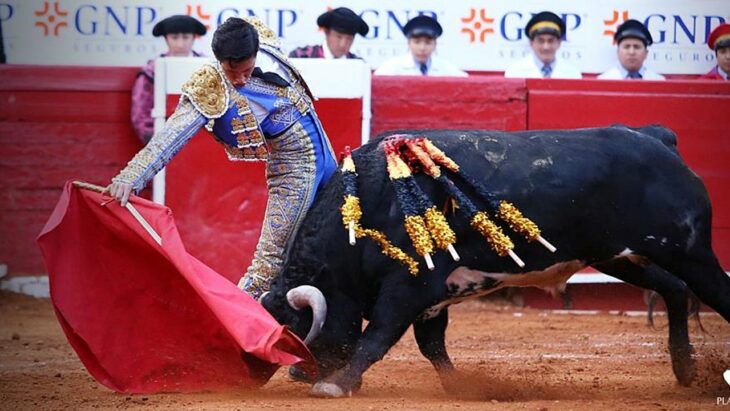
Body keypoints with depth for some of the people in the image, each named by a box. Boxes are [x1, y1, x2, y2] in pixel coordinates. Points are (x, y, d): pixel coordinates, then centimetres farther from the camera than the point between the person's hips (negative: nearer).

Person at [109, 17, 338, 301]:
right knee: (271, 257, -11)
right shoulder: (211, 91, -26)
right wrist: (131, 177, -48)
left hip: (323, 152, 6)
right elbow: (171, 136, -36)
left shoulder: (265, 46, -10)